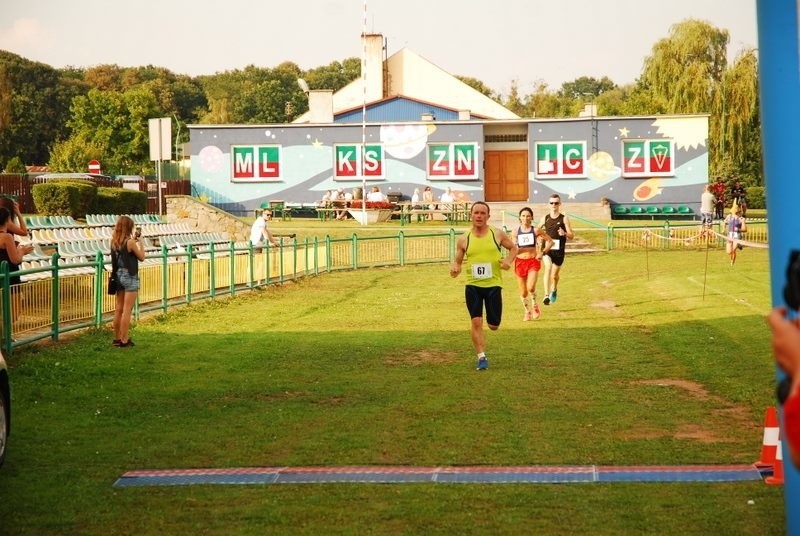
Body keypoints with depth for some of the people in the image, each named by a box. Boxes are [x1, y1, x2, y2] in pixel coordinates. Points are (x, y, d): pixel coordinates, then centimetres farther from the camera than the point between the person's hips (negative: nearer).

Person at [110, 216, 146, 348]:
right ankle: (124, 341, -2)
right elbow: (141, 257, -7)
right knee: (127, 310, -3)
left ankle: (117, 338, 21)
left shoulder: (114, 242, 4)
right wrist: (140, 241, 0)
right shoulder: (130, 242, -17)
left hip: (118, 276, 7)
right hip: (129, 277, -7)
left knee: (119, 309, 14)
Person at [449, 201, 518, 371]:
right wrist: (455, 268, -13)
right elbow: (457, 261, 10)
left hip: (493, 285, 0)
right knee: (476, 321, -10)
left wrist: (508, 260, -5)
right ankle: (481, 357, 0)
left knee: (493, 325, 3)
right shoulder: (463, 239, 2)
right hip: (472, 285, 0)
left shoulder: (497, 234, 1)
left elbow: (513, 248, 15)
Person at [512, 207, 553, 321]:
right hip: (520, 261, 2)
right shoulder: (516, 231, 1)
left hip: (533, 261, -2)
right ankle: (527, 311, 32)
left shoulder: (536, 230, -2)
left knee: (530, 287, -22)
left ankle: (534, 305, 7)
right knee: (523, 292, 8)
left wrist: (543, 252, -6)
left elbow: (550, 241, 5)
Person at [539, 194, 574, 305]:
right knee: (548, 267, -27)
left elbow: (572, 236, -2)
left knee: (555, 275, 12)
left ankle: (554, 289, 47)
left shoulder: (564, 218, 0)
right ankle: (546, 295, -34)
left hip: (559, 251, 0)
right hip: (546, 249, 0)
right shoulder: (545, 218, 5)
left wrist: (565, 233, -22)